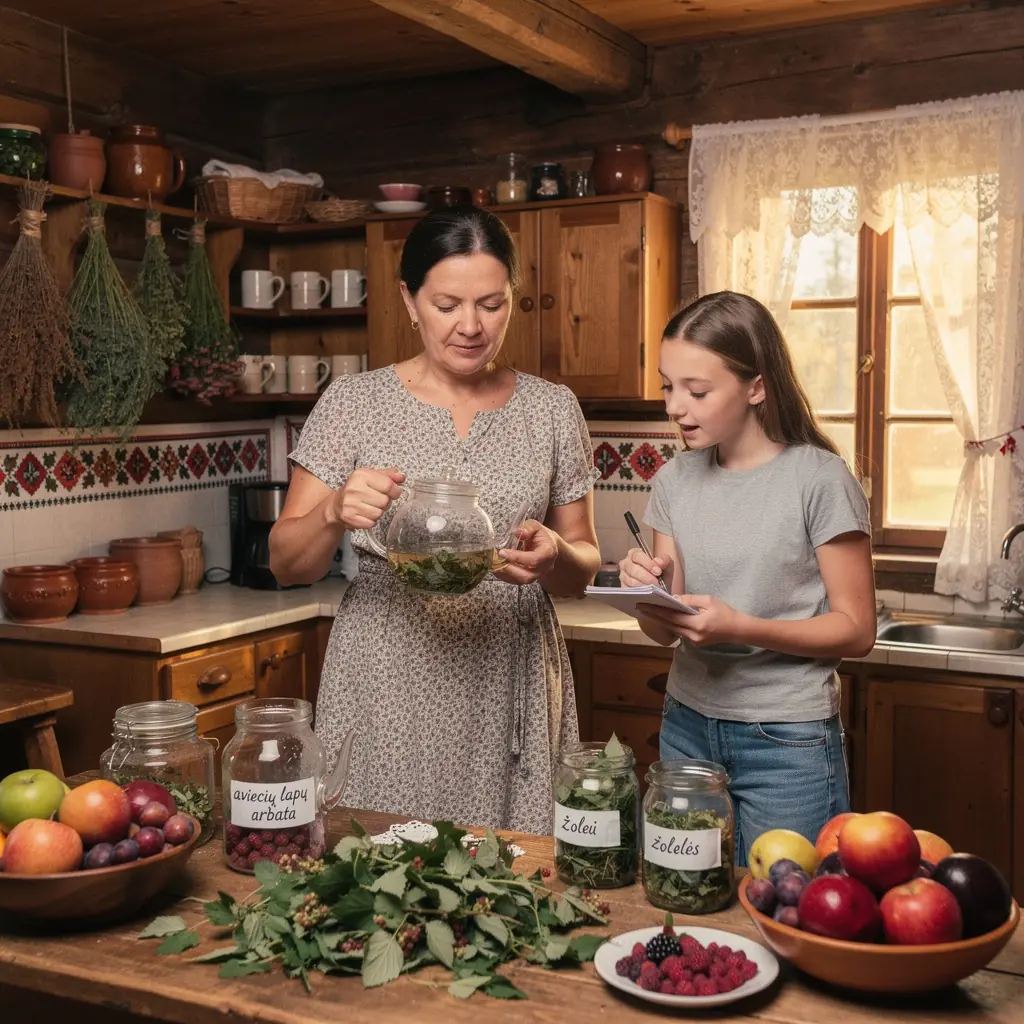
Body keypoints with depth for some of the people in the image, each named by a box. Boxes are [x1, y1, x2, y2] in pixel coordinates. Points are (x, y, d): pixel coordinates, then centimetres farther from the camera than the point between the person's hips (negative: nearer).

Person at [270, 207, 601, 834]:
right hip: (385, 694, -1)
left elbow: (583, 573, 9)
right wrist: (335, 512, -20)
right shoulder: (353, 403, 0)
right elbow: (287, 565, 0)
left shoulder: (552, 409, 5)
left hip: (509, 697, 1)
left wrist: (555, 555, -13)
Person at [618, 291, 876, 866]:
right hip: (688, 726, 5)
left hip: (789, 739, -4)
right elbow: (667, 633, 7)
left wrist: (740, 628, -22)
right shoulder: (676, 480, 4)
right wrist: (647, 596, -15)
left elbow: (856, 630, -10)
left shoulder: (820, 479, -12)